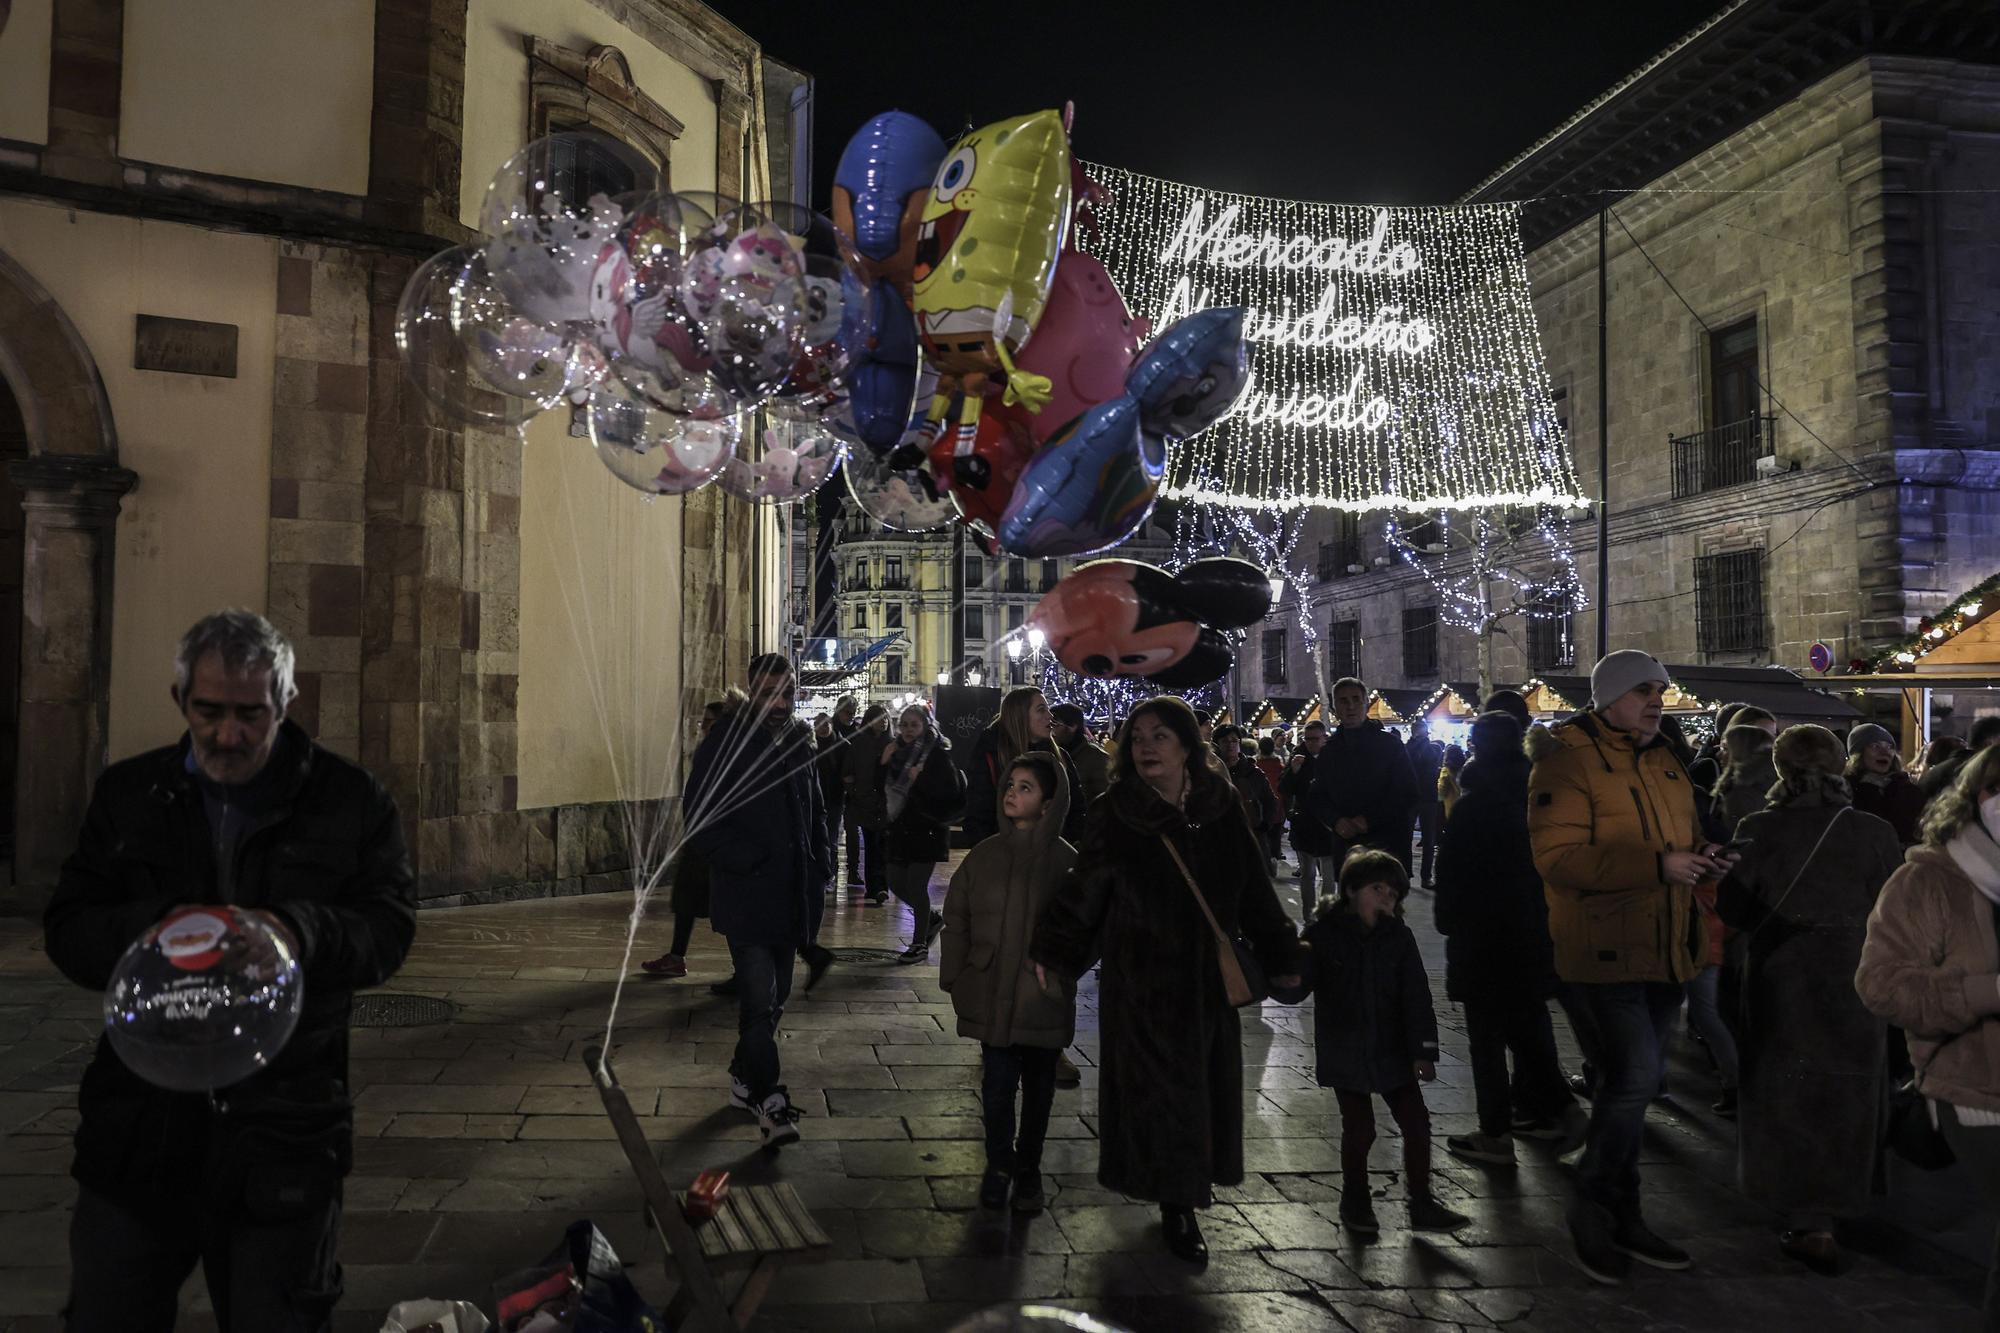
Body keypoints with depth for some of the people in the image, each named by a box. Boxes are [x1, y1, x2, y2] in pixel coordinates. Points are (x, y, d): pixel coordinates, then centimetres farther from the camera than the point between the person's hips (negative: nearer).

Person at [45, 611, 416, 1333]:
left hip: (286, 1133, -2)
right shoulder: (127, 794, 6)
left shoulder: (350, 800, -2)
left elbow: (390, 926, -5)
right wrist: (157, 927, -18)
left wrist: (301, 932, -25)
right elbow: (68, 928, 4)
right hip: (141, 1122, 2)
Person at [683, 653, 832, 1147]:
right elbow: (700, 813, -12)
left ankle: (744, 1078, 33)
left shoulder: (799, 742, 11)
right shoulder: (727, 741, -8)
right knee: (760, 999, -11)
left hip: (792, 894, 6)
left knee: (774, 997, 15)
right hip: (746, 894, -6)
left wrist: (821, 865, 10)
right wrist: (743, 861, -18)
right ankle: (770, 1101, -4)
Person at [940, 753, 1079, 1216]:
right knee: (999, 1081, 4)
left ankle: (1028, 1169, 30)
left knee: (1038, 1084, 12)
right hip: (991, 994, 1)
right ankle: (999, 1165, 25)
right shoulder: (985, 855, 0)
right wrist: (955, 980, 3)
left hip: (1045, 998, -1)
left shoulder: (1065, 861, -6)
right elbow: (956, 920, 5)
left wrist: (1061, 972, -5)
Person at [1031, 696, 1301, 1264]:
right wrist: (1051, 954, -4)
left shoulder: (1222, 808, -3)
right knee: (1160, 1086, 2)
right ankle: (1176, 1207, 17)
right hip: (1142, 979, -3)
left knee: (1207, 1082, 12)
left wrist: (1281, 958, 7)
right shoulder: (1114, 816, -9)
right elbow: (1083, 891, -2)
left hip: (1209, 976, 3)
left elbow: (1254, 890, 5)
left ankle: (1195, 1177, 35)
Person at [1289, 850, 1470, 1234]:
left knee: (1416, 1123, 5)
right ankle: (1355, 1201, 28)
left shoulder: (1399, 937, -2)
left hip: (1392, 1054, 3)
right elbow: (1296, 989, -12)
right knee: (1359, 1130, 4)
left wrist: (1423, 1051, -6)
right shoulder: (1323, 933, -10)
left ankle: (1422, 1203, 23)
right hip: (1345, 1055, -3)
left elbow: (1417, 997, -2)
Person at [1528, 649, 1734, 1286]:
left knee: (1637, 1079, 15)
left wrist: (1700, 856, 2)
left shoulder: (1663, 760, 14)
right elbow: (1558, 857, -22)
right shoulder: (1567, 761, -12)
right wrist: (1657, 865, -25)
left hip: (1663, 947, 8)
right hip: (1604, 948, -8)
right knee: (1634, 1074, -15)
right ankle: (1592, 1208, 6)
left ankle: (1623, 1217, 29)